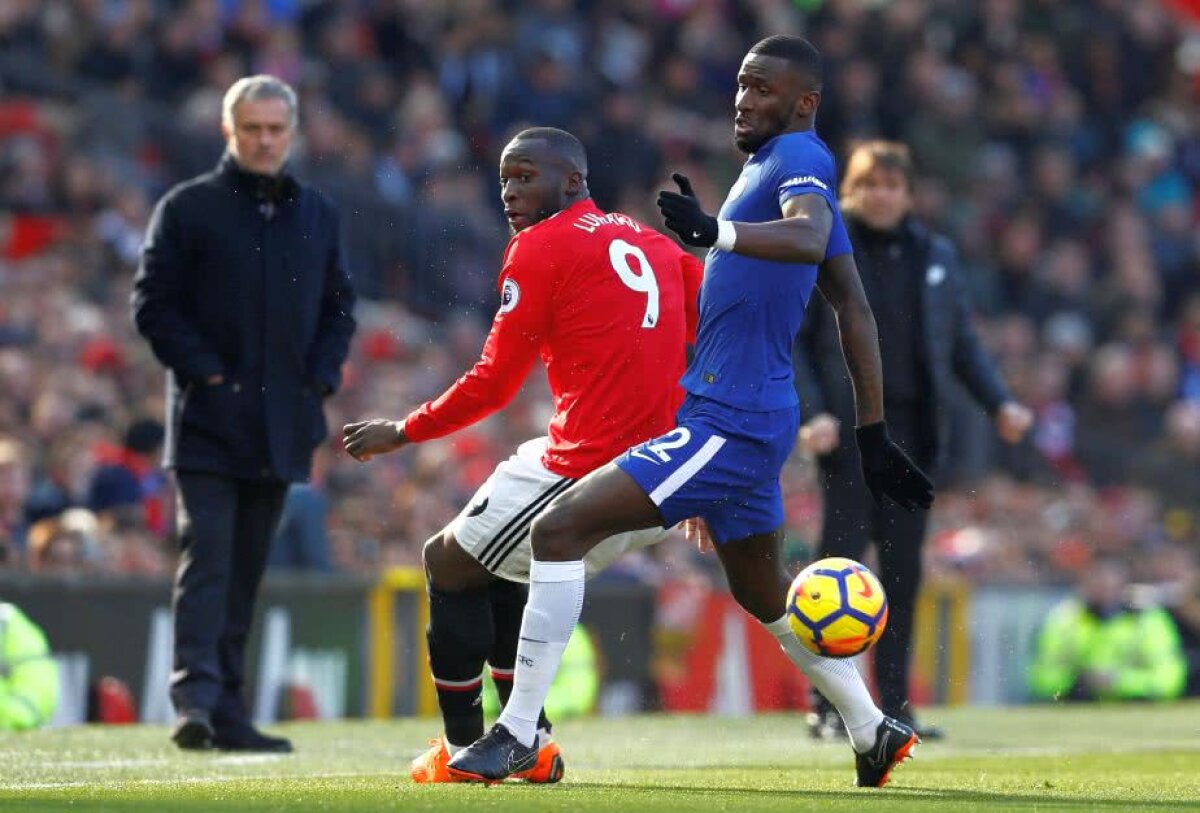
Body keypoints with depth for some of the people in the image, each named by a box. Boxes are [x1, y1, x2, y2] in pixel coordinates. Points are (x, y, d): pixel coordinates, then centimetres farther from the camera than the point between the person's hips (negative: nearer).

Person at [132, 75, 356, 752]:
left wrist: (320, 378, 4)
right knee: (206, 560, -15)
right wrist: (205, 371, -12)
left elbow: (340, 307, 19)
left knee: (247, 570, 8)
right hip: (208, 422, -4)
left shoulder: (318, 214, 14)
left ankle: (228, 713, 11)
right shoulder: (187, 208, 0)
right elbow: (154, 303, -2)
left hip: (282, 426, 4)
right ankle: (196, 699, -21)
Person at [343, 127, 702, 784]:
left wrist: (404, 432, 8)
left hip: (588, 468, -8)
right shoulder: (651, 243, 18)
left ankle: (464, 747, 13)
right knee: (496, 564, 26)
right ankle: (529, 740, 22)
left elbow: (494, 383, -4)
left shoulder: (541, 247, -3)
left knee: (449, 562, 12)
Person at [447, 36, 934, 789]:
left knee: (560, 528, -16)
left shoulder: (798, 157, -11)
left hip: (730, 425, -11)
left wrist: (716, 232, -53)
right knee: (765, 592, 27)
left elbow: (809, 236, -36)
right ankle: (876, 733, 38)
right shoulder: (786, 168, 18)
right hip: (740, 418, 11)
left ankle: (518, 733, -15)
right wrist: (875, 435, 24)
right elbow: (855, 309, 22)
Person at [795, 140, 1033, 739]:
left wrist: (999, 403, 3)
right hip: (848, 430, -4)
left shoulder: (936, 257, 13)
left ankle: (895, 707, 9)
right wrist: (811, 414, -16)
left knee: (903, 572, 4)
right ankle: (827, 706, -4)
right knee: (843, 561, -9)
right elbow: (789, 343, -3)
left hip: (914, 430, 4)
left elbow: (962, 342, 17)